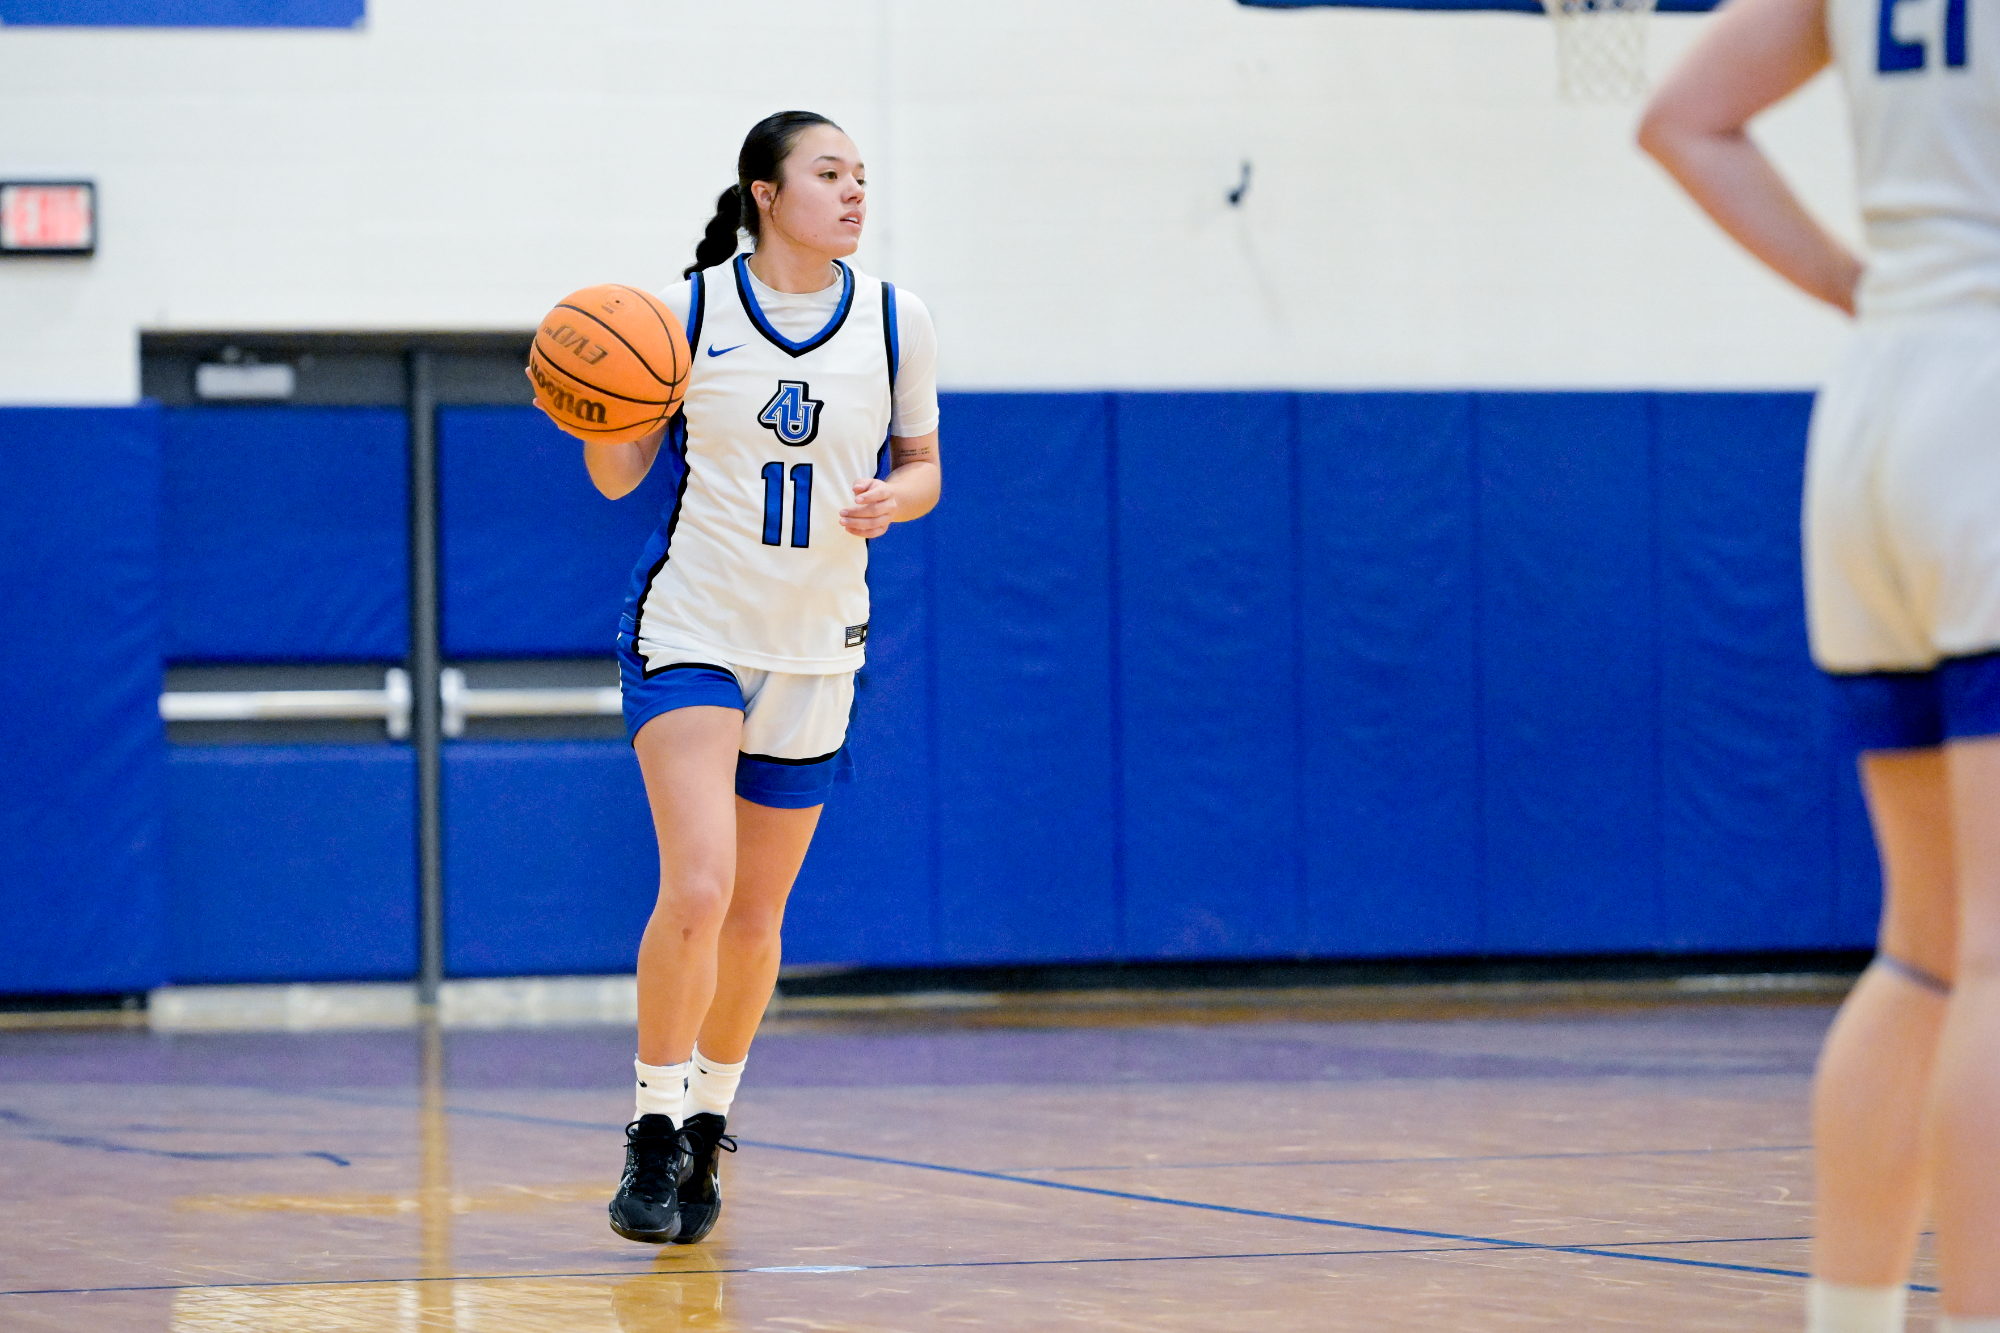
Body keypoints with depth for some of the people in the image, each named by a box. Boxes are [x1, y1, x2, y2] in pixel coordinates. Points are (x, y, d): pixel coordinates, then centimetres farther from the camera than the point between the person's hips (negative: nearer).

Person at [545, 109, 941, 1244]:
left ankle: (707, 1131, 29)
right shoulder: (687, 311, -6)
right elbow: (619, 476, 1)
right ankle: (653, 1137, -6)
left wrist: (895, 498, -11)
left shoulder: (895, 323, 0)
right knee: (698, 888, -20)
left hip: (815, 646, 3)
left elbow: (922, 465, 11)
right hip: (691, 628, -3)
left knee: (756, 919, 9)